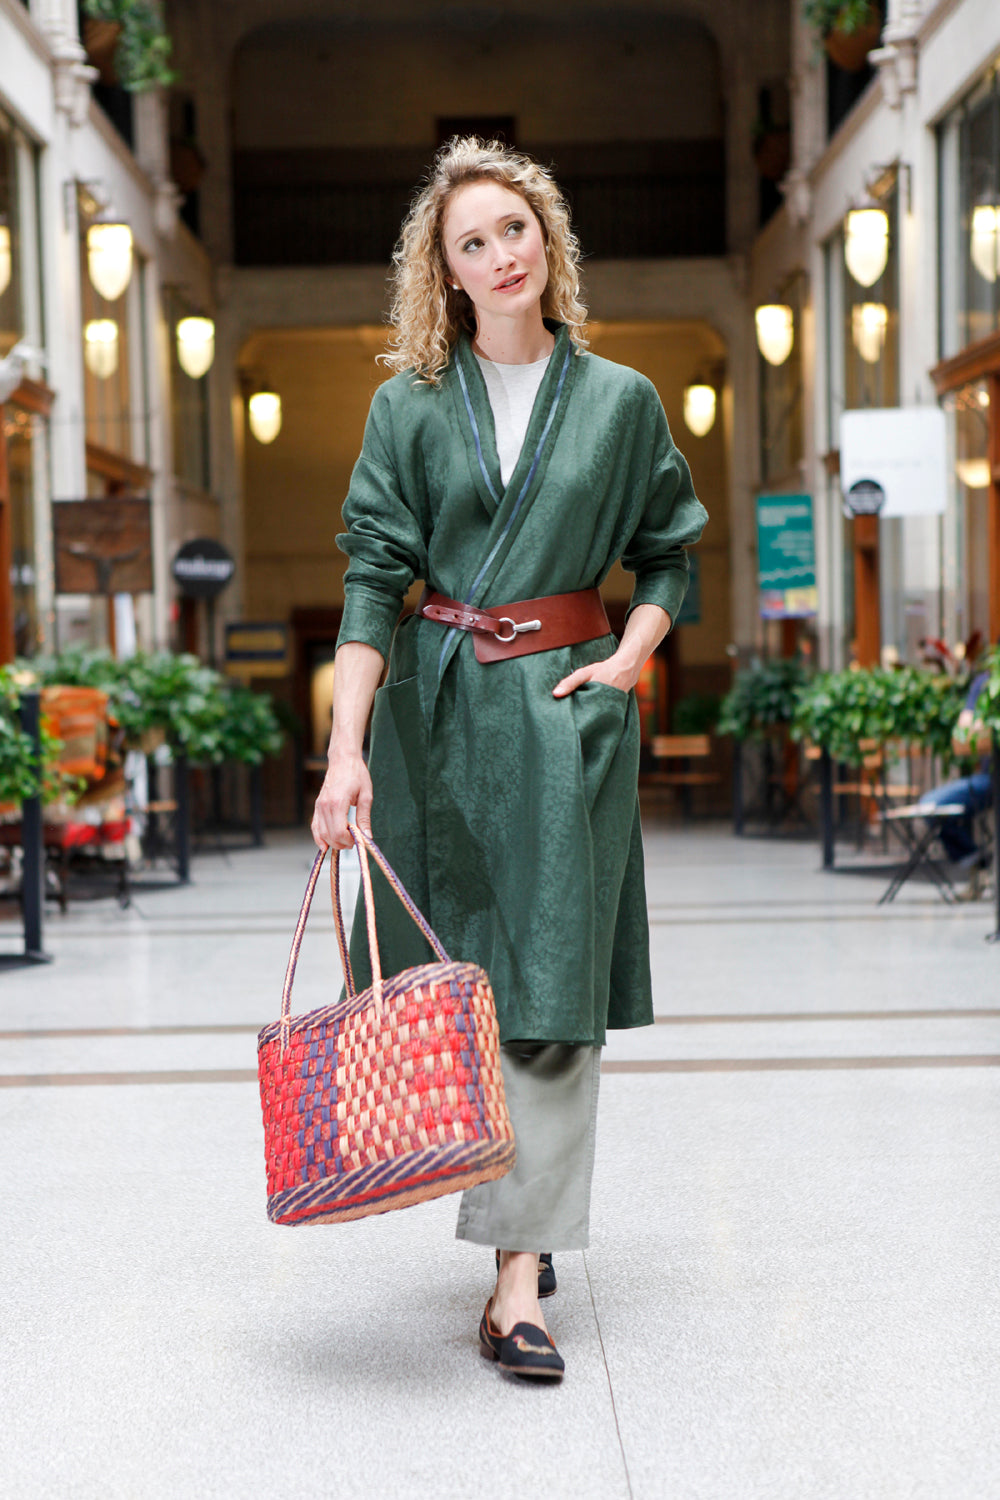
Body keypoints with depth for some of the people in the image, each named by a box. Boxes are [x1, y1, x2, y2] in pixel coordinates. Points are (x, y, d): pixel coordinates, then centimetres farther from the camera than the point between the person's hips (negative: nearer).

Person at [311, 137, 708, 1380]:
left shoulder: (619, 401, 5)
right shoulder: (410, 406, 3)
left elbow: (670, 553, 16)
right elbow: (373, 579, -3)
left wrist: (630, 657, -2)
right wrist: (346, 750, -12)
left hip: (566, 712, -1)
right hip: (436, 711, 1)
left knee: (551, 982, -6)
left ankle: (518, 1271, -4)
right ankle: (524, 1232, 27)